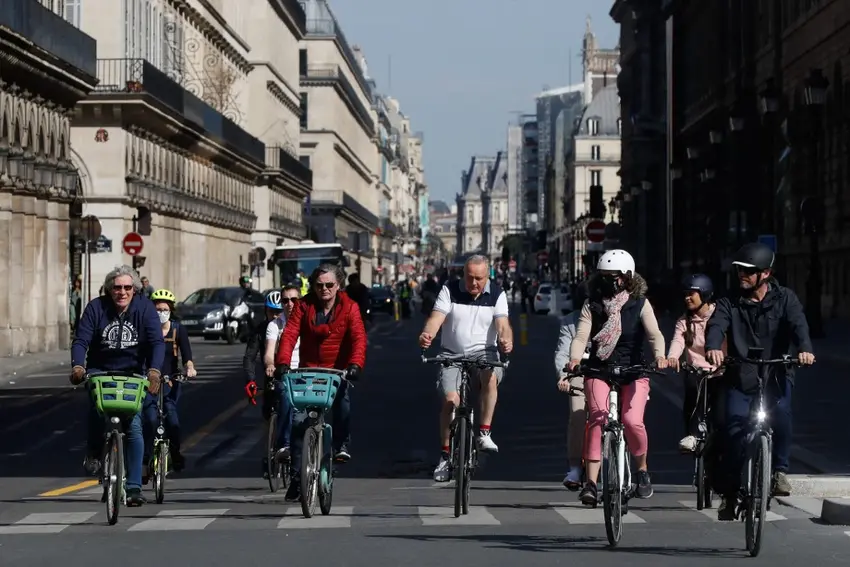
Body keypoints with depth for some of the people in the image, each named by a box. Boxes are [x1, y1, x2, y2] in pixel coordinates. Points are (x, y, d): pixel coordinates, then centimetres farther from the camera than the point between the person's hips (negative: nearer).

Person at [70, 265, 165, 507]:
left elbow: (157, 342, -17)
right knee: (97, 402, -31)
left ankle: (134, 487, -4)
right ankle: (94, 451, -4)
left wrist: (154, 370, -34)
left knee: (134, 427, -10)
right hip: (100, 370, 0)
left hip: (133, 373, 0)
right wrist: (77, 366, -33)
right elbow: (81, 340, -13)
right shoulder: (96, 307, -7)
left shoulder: (145, 308, -8)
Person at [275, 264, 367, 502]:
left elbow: (358, 338, -18)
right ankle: (297, 477, 0)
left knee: (342, 394, -35)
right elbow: (290, 334, -13)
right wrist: (283, 362, -29)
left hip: (338, 370, -1)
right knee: (298, 421, -8)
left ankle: (341, 444, -16)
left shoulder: (349, 308, -6)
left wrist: (355, 364, -36)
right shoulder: (304, 306, -2)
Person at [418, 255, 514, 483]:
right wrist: (427, 335, -38)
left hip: (483, 352, 0)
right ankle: (445, 455, -1)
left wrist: (506, 340, -40)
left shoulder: (497, 294, -2)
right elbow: (436, 317, -15)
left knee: (491, 376, -34)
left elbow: (502, 323, -15)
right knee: (450, 400, -17)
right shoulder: (450, 290, -3)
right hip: (453, 353, 0)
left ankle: (484, 434, -22)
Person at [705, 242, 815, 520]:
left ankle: (780, 470, -12)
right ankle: (728, 491, 3)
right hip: (740, 376, 1)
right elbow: (716, 325, -13)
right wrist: (713, 348, -37)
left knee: (780, 413, -29)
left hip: (775, 374, -1)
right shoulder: (730, 303, 5)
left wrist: (804, 348, -38)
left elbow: (798, 323, -16)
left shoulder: (784, 299, 2)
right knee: (734, 425, -12)